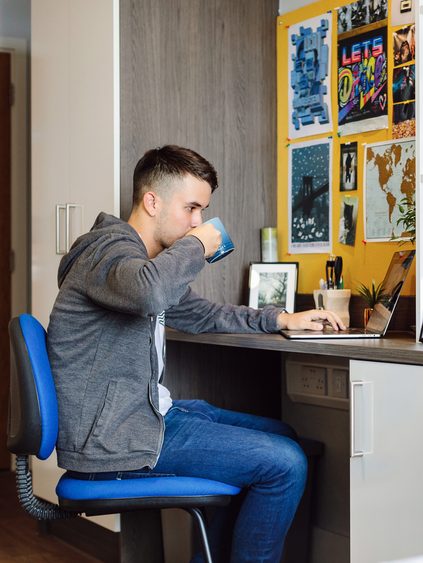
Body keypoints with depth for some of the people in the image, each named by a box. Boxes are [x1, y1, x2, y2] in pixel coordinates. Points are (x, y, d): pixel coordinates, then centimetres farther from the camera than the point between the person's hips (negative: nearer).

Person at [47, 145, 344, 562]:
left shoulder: (138, 254, 18)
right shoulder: (111, 247, -16)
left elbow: (198, 313, 30)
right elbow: (149, 293, -41)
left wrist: (280, 319, 19)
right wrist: (195, 246, -21)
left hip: (145, 411, 11)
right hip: (111, 441, -11)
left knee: (282, 437, 17)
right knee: (285, 465, -14)